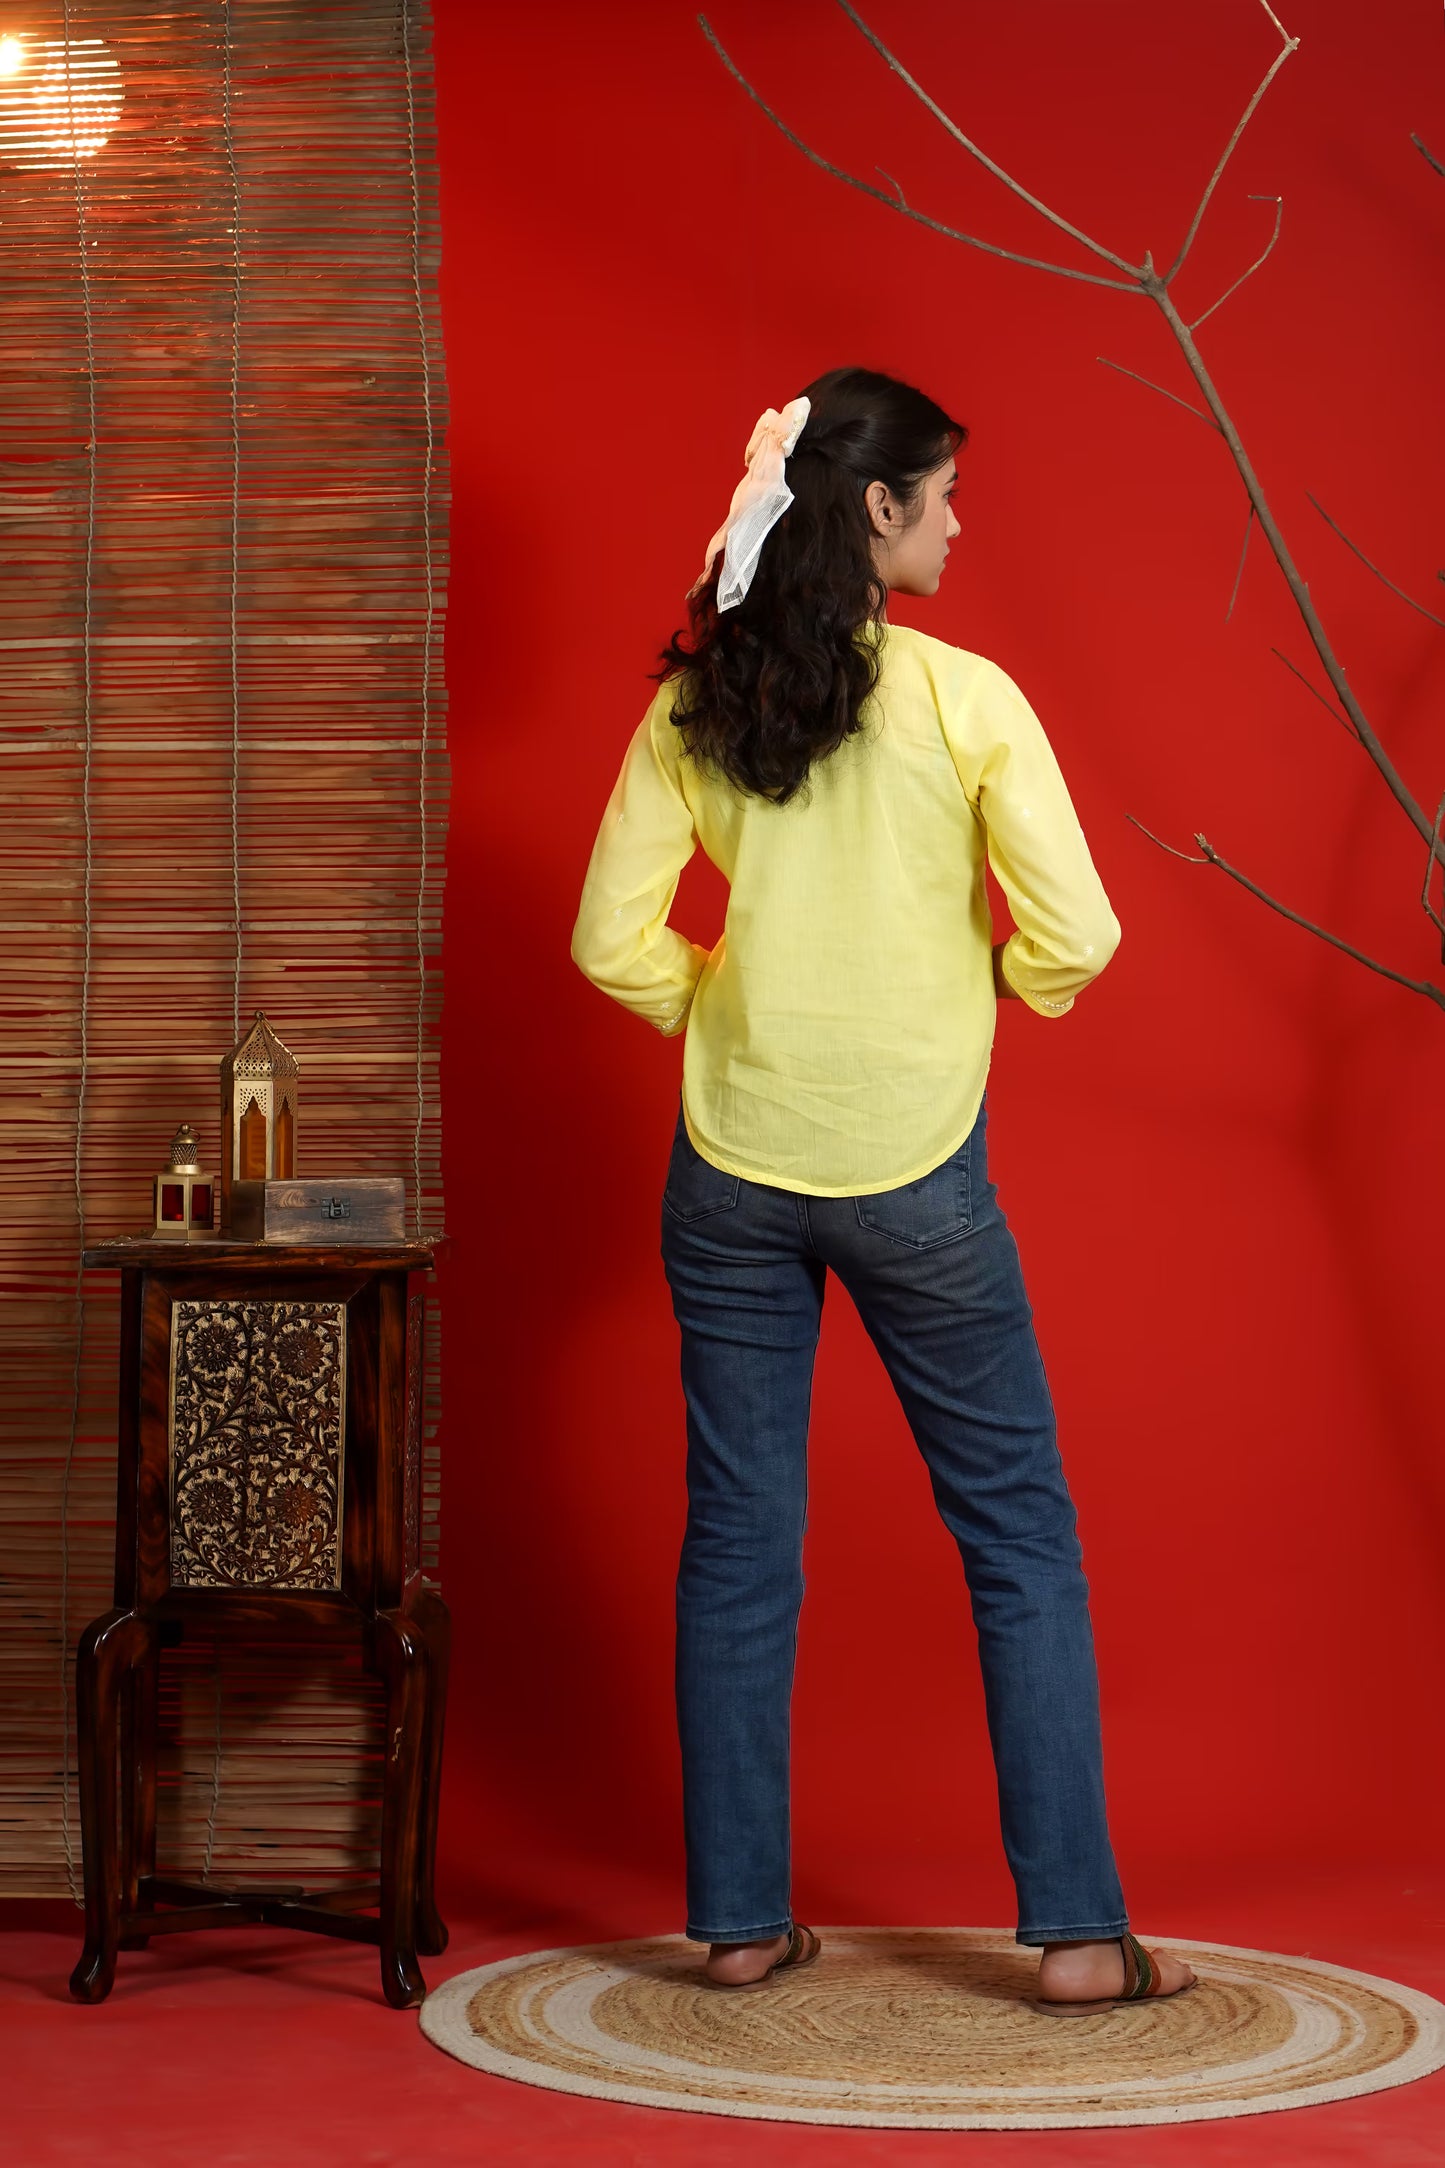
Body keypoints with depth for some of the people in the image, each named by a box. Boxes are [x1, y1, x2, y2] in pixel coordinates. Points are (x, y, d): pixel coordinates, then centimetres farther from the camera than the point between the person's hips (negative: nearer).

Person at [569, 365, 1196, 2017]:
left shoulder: (692, 707, 0)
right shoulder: (963, 699, -11)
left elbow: (614, 940, -1)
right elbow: (1077, 935, -12)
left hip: (733, 1167, 3)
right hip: (913, 1168, -3)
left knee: (738, 1542, 11)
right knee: (1019, 1540, 7)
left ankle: (739, 1918, 16)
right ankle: (1075, 1930, 8)